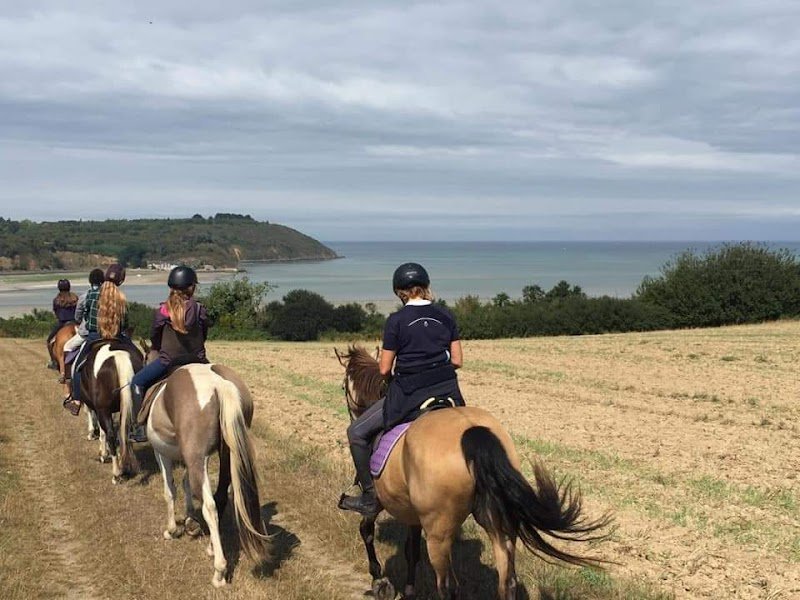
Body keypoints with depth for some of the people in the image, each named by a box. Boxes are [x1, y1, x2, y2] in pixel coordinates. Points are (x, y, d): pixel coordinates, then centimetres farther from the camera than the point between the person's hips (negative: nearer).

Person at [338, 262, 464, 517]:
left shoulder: (396, 321, -7)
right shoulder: (446, 316, 4)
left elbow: (385, 369, -5)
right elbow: (457, 360, 4)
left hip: (408, 394, -4)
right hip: (447, 390, 4)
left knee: (357, 433, 10)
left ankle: (370, 499, 8)